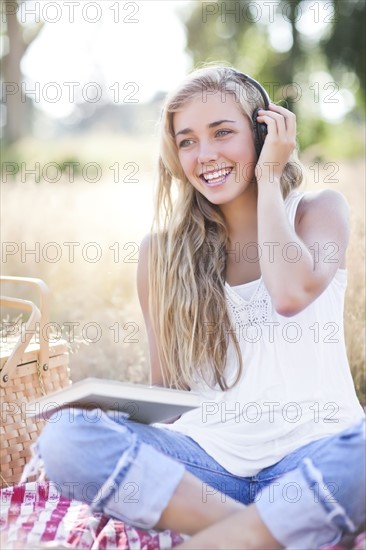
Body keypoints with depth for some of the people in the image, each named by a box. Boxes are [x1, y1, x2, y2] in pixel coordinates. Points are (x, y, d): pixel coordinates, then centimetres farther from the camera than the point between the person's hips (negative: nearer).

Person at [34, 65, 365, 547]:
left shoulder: (319, 210, 4)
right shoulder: (163, 249, 7)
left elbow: (291, 294, -19)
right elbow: (165, 390, 9)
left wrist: (268, 177, -7)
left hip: (314, 450, -2)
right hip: (209, 457, 3)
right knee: (63, 439, -23)